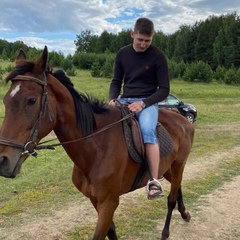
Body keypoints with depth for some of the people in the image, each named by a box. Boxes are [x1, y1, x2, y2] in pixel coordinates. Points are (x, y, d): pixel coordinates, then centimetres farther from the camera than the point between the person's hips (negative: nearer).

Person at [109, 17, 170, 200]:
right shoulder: (123, 53, 7)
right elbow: (116, 81, 12)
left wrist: (143, 103, -20)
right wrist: (112, 99, -10)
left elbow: (164, 89, -5)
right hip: (124, 100, 4)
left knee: (147, 130, -34)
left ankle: (154, 181, -26)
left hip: (148, 102, -4)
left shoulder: (158, 56, -4)